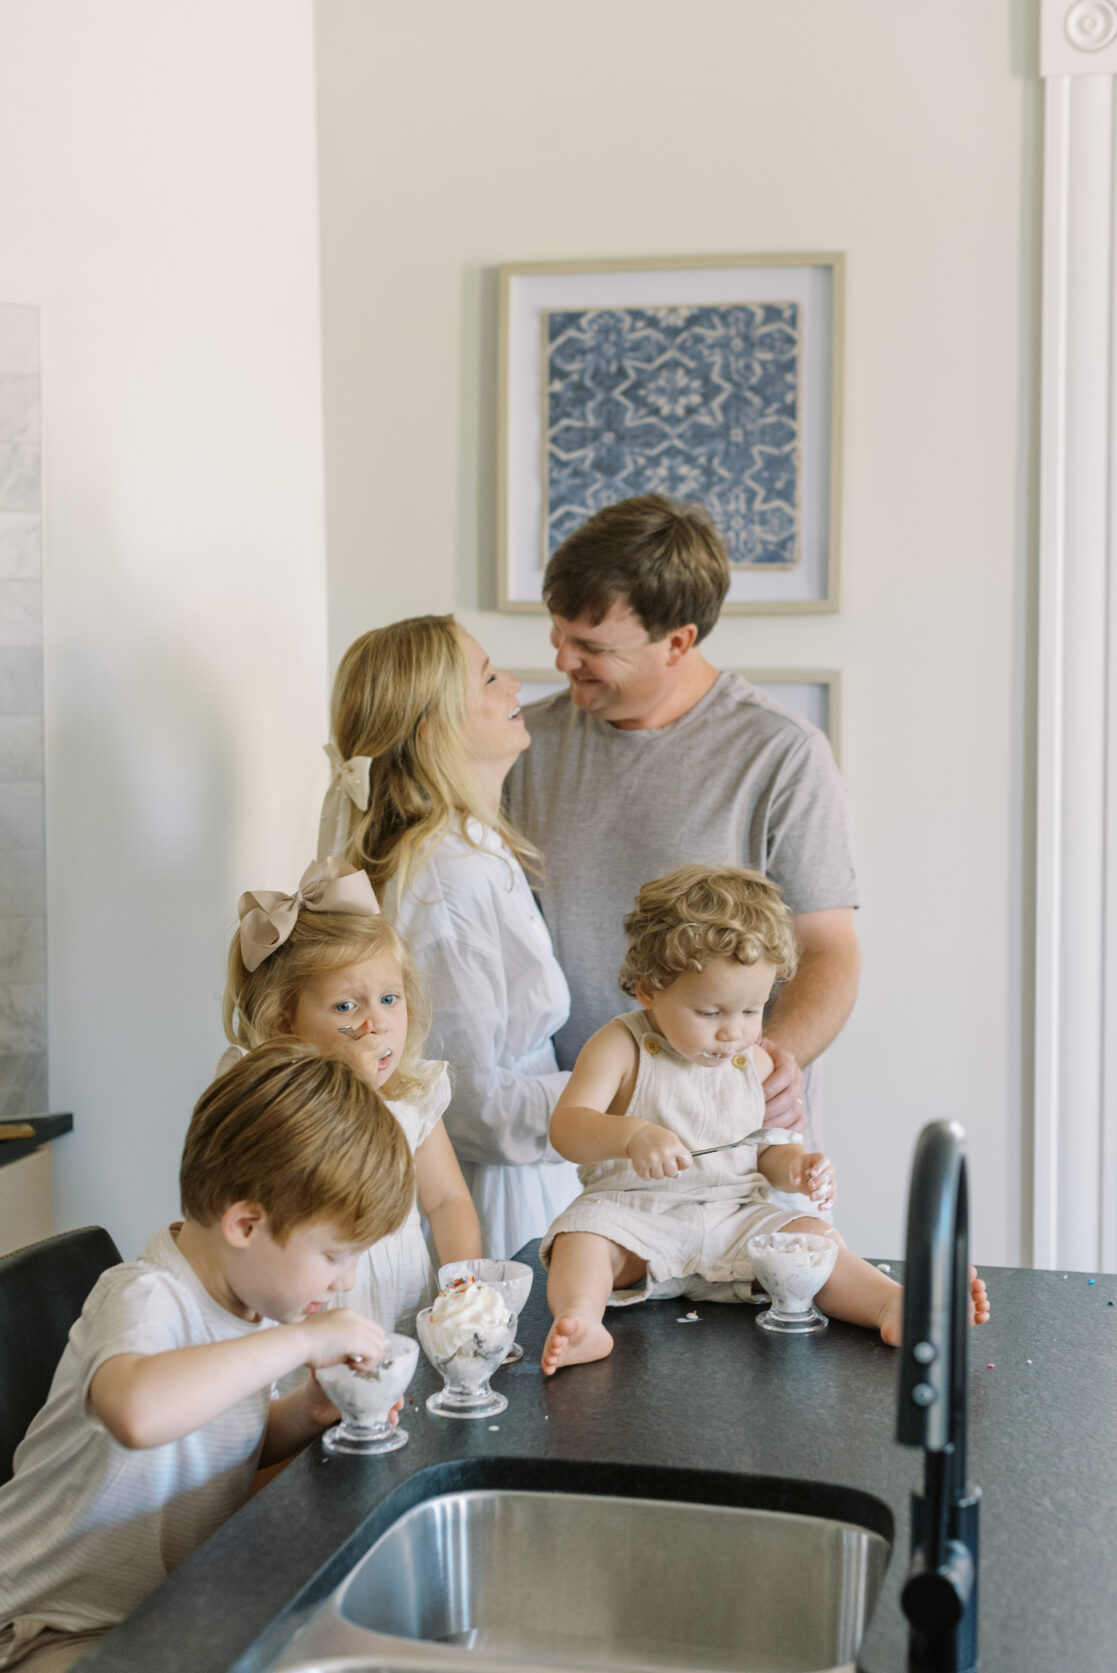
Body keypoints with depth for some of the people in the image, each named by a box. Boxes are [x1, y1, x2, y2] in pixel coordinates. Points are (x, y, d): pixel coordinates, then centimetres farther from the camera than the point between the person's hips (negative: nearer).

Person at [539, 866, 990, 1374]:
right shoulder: (622, 1047, -7)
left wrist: (793, 1166, -7)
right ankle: (580, 1318, -56)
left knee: (811, 1236, -19)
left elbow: (764, 1145, 17)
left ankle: (895, 1305, -33)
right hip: (632, 1212, -3)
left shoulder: (754, 1061, 9)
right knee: (582, 1237, -33)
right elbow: (566, 1126, -16)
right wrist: (632, 1136, -36)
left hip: (735, 1219, 4)